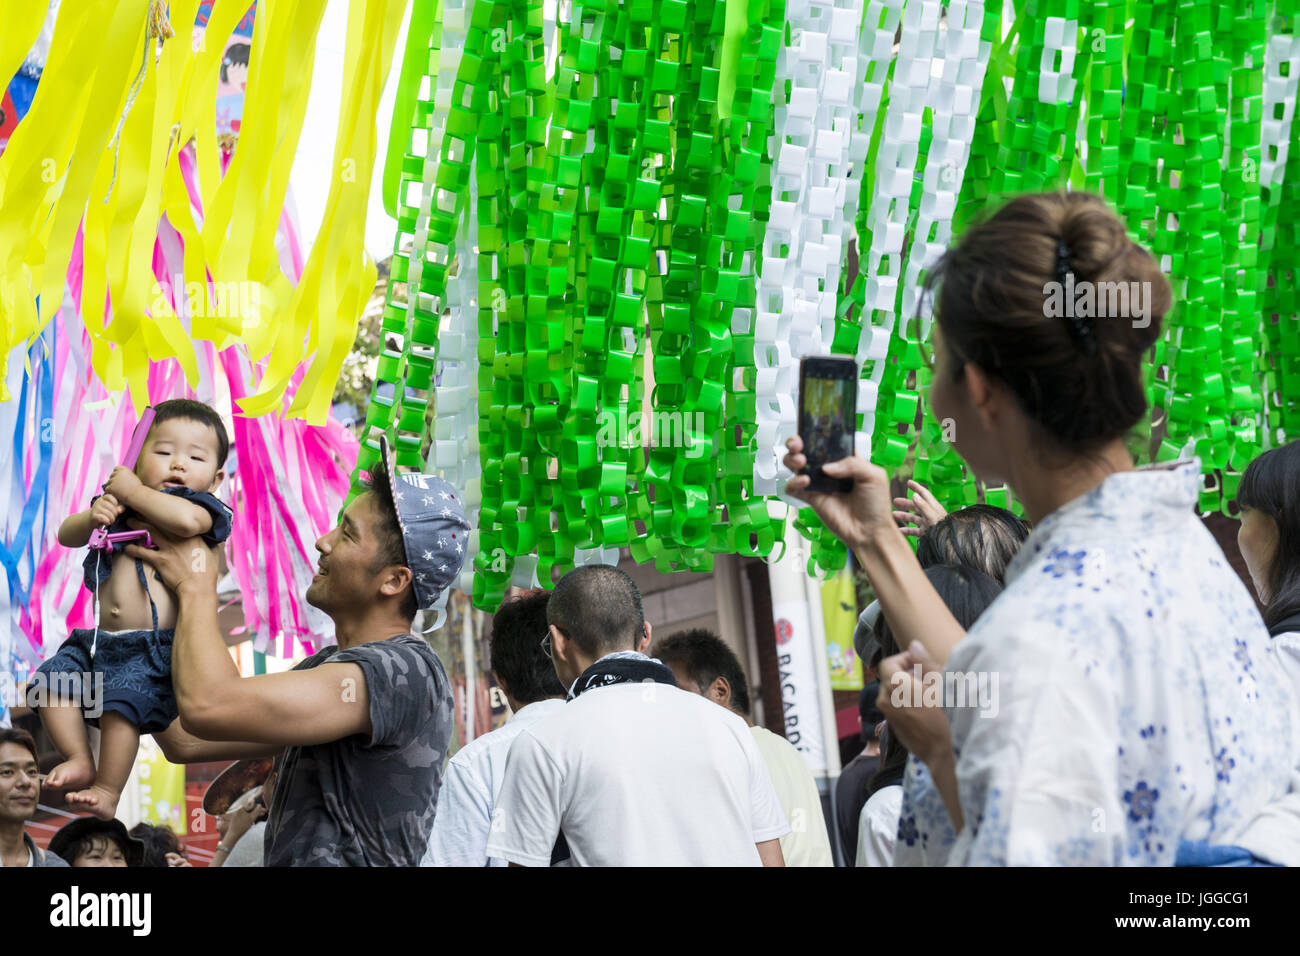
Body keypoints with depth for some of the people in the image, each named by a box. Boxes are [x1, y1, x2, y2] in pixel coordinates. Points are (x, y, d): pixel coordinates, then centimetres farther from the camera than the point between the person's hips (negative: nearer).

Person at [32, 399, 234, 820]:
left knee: (122, 702, -23)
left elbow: (188, 520, -27)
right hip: (100, 640, 7)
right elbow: (66, 535, 19)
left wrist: (132, 492, -13)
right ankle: (80, 761, 3)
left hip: (152, 647, -7)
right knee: (51, 680, -6)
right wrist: (92, 516, -5)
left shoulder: (201, 507, -1)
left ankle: (107, 790, -11)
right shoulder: (119, 502, 18)